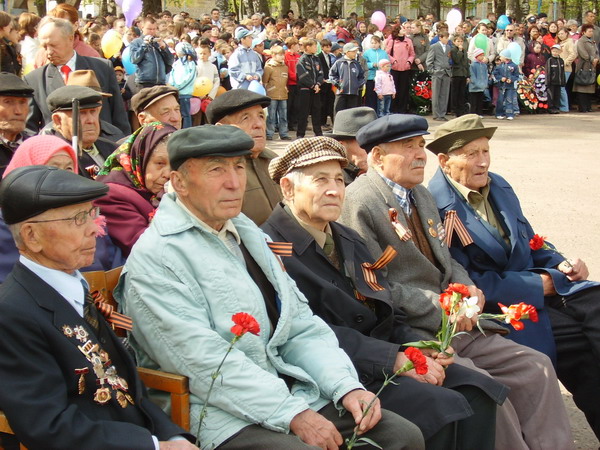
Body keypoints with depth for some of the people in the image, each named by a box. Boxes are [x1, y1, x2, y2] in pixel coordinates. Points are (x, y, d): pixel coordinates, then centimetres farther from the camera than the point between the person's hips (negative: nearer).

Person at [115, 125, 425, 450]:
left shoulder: (247, 233, 16)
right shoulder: (154, 258, -10)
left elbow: (301, 325, 12)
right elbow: (204, 362, -17)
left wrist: (346, 386, -4)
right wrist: (293, 415, -20)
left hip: (295, 392, 7)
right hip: (225, 417, -7)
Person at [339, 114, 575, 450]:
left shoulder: (421, 195, 19)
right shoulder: (359, 203, -11)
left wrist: (465, 287, 2)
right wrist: (440, 307, -16)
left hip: (453, 324, 9)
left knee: (536, 368, -3)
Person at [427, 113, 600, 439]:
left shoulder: (499, 187, 14)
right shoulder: (436, 207, -12)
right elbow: (465, 283, -17)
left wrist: (561, 264, 0)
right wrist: (540, 285, -15)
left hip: (541, 289, 8)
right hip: (495, 305, -8)